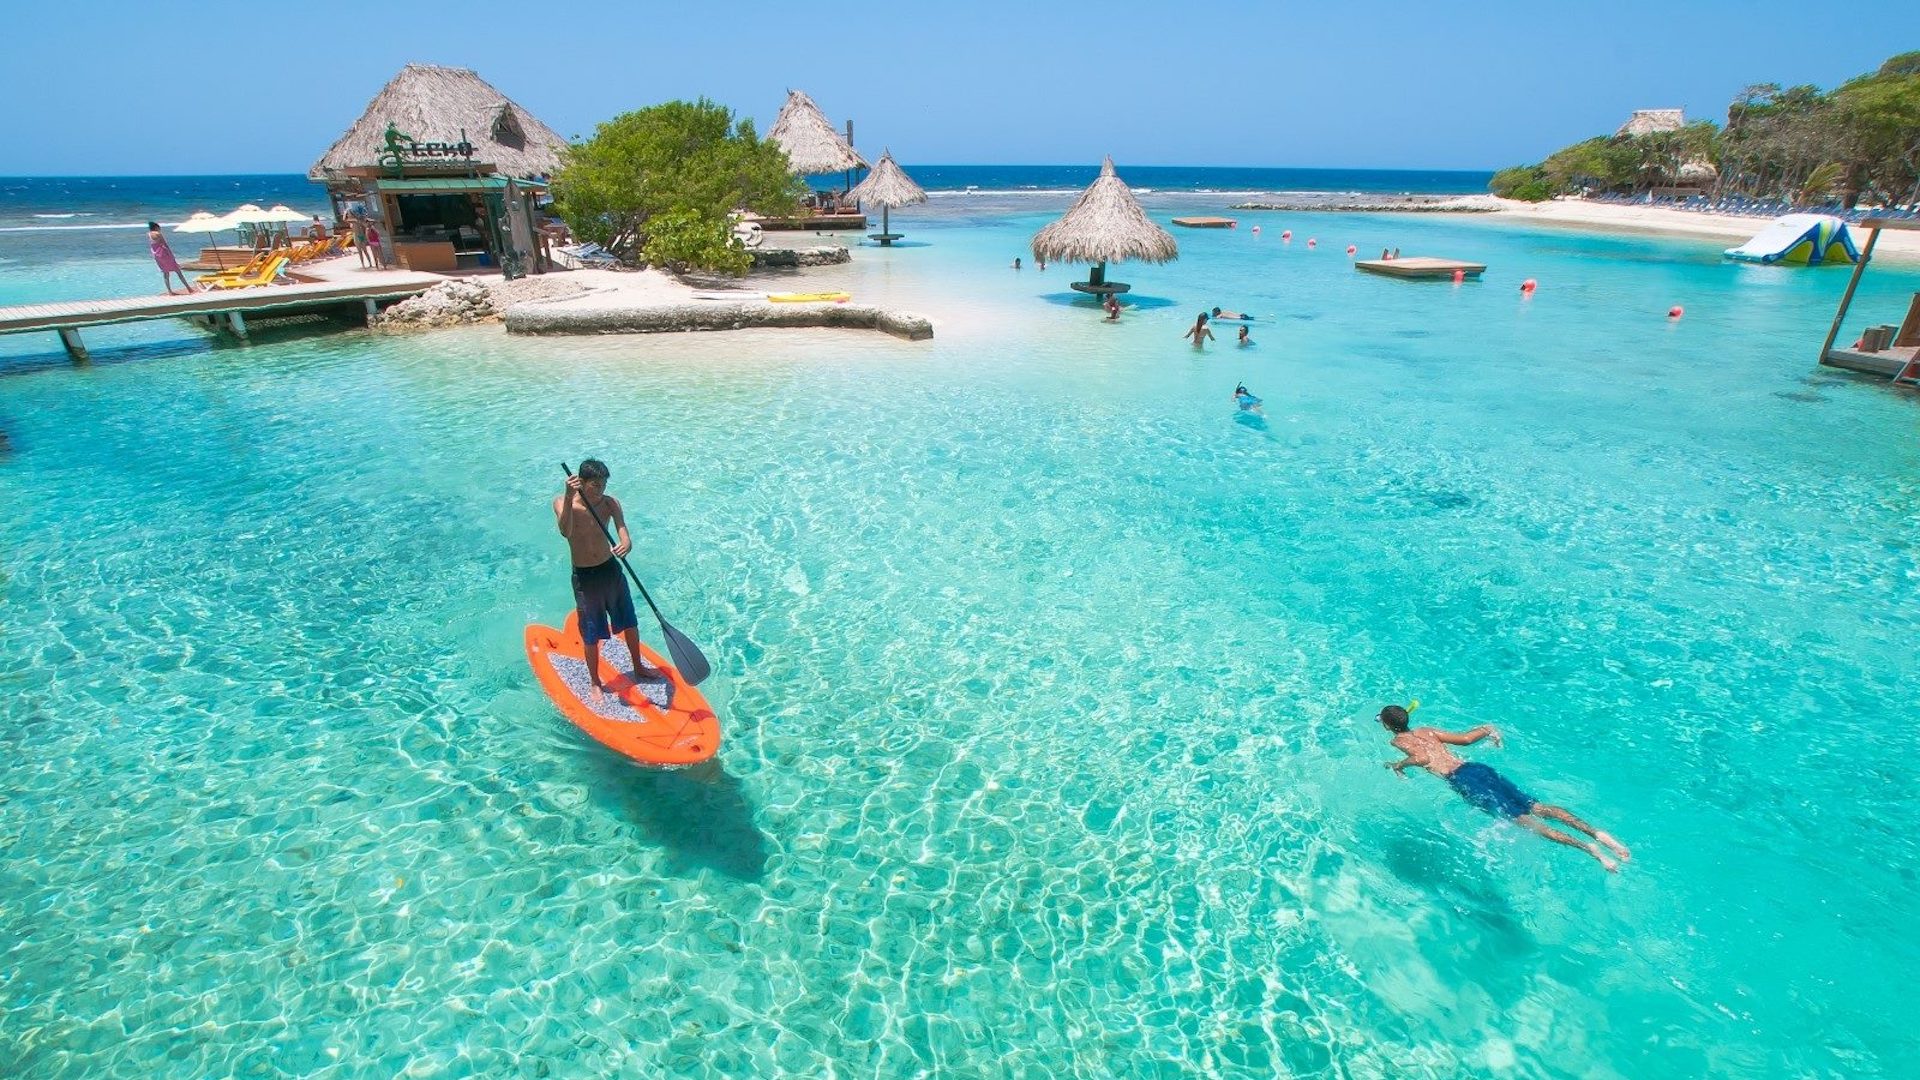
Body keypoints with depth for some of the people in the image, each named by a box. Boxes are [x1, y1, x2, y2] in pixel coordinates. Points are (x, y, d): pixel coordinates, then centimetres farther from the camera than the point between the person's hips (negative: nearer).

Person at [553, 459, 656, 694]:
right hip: (584, 577, -3)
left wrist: (626, 543, -46)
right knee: (592, 635, 5)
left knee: (630, 623, 15)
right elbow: (565, 532, -33)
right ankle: (595, 682, 26)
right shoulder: (562, 502, -14)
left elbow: (622, 530, -23)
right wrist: (569, 498, -45)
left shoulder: (610, 503, -9)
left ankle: (638, 668, 38)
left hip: (611, 569, 3)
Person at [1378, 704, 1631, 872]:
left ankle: (1587, 847, -27)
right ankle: (1595, 832, -15)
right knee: (1537, 807, 0)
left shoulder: (1399, 740, 4)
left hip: (1461, 780, -7)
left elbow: (1422, 757, -15)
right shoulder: (1427, 731, 25)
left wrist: (1399, 765, 0)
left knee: (1521, 819, -15)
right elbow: (1465, 738, 20)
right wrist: (1487, 730, 36)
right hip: (1476, 767, 7)